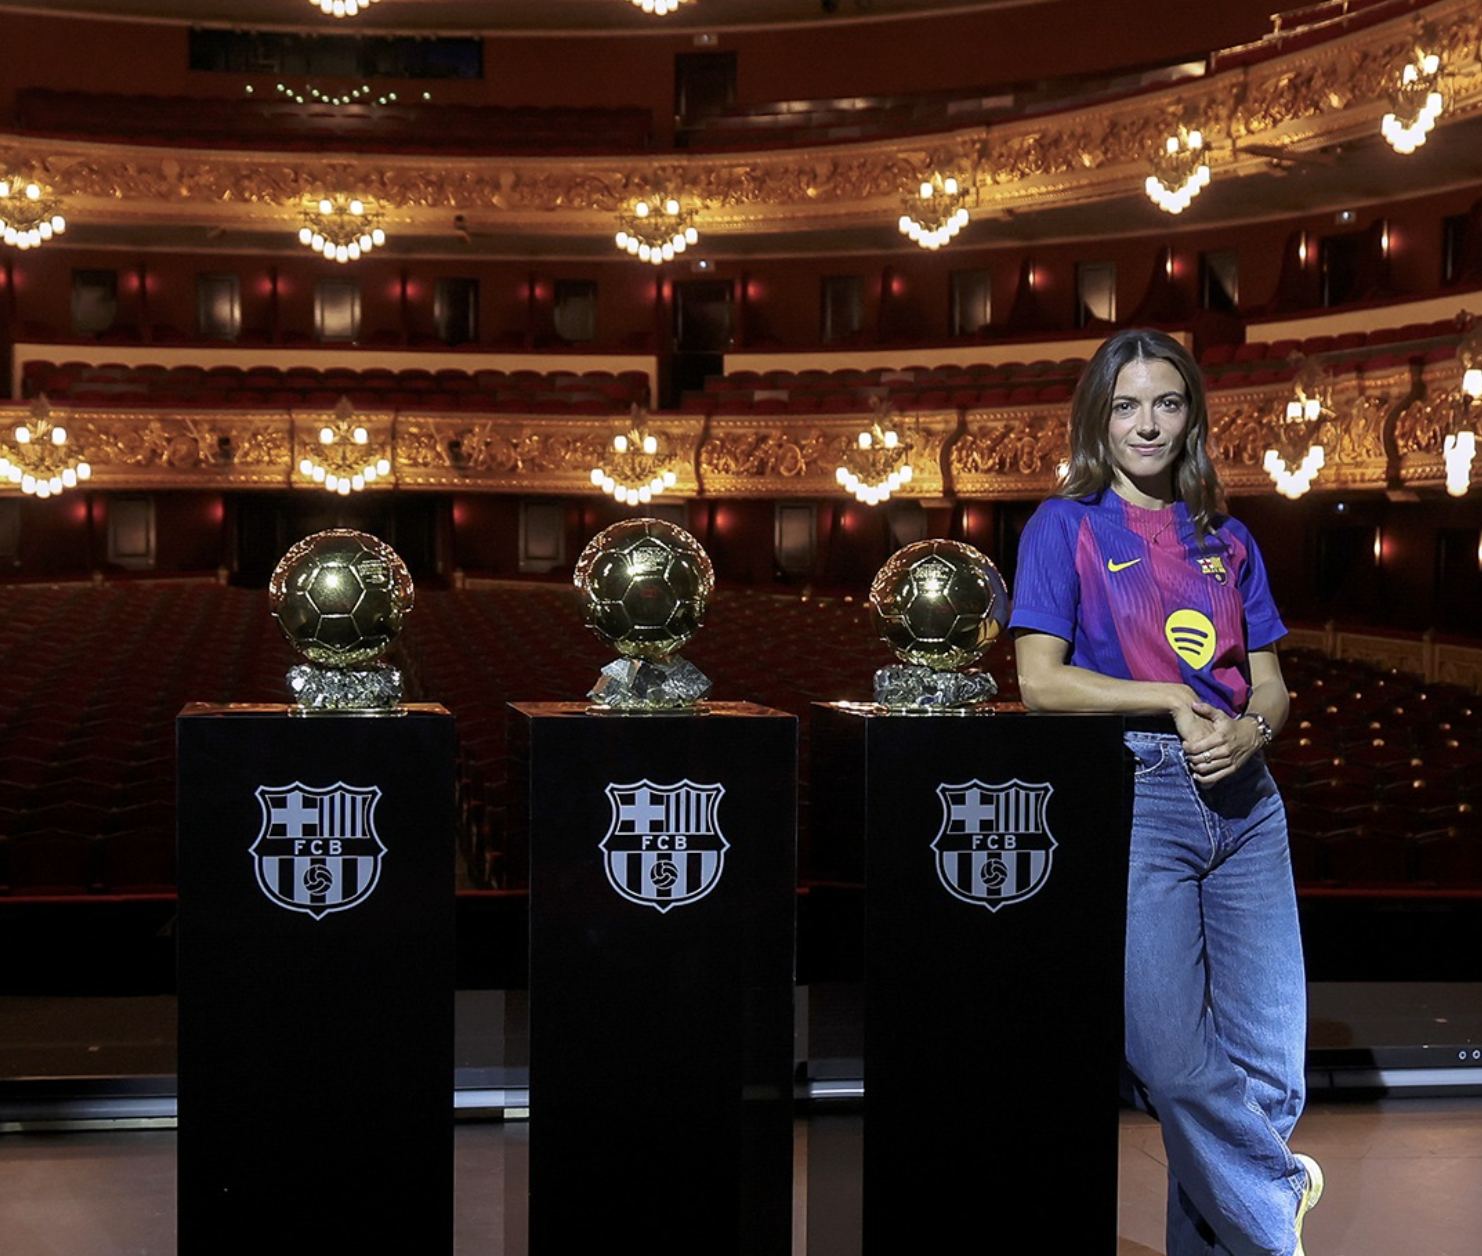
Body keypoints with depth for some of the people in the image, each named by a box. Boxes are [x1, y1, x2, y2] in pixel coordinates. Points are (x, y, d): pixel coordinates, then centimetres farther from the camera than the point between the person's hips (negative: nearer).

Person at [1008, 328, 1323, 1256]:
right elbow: (1041, 680, -5)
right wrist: (1172, 701, -10)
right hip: (1135, 792, -4)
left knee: (1266, 1062, 2)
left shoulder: (1227, 540, 16)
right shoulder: (1067, 526, 4)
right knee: (1173, 1059, -8)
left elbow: (1271, 684, 14)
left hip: (1242, 797, 4)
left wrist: (1251, 729, -8)